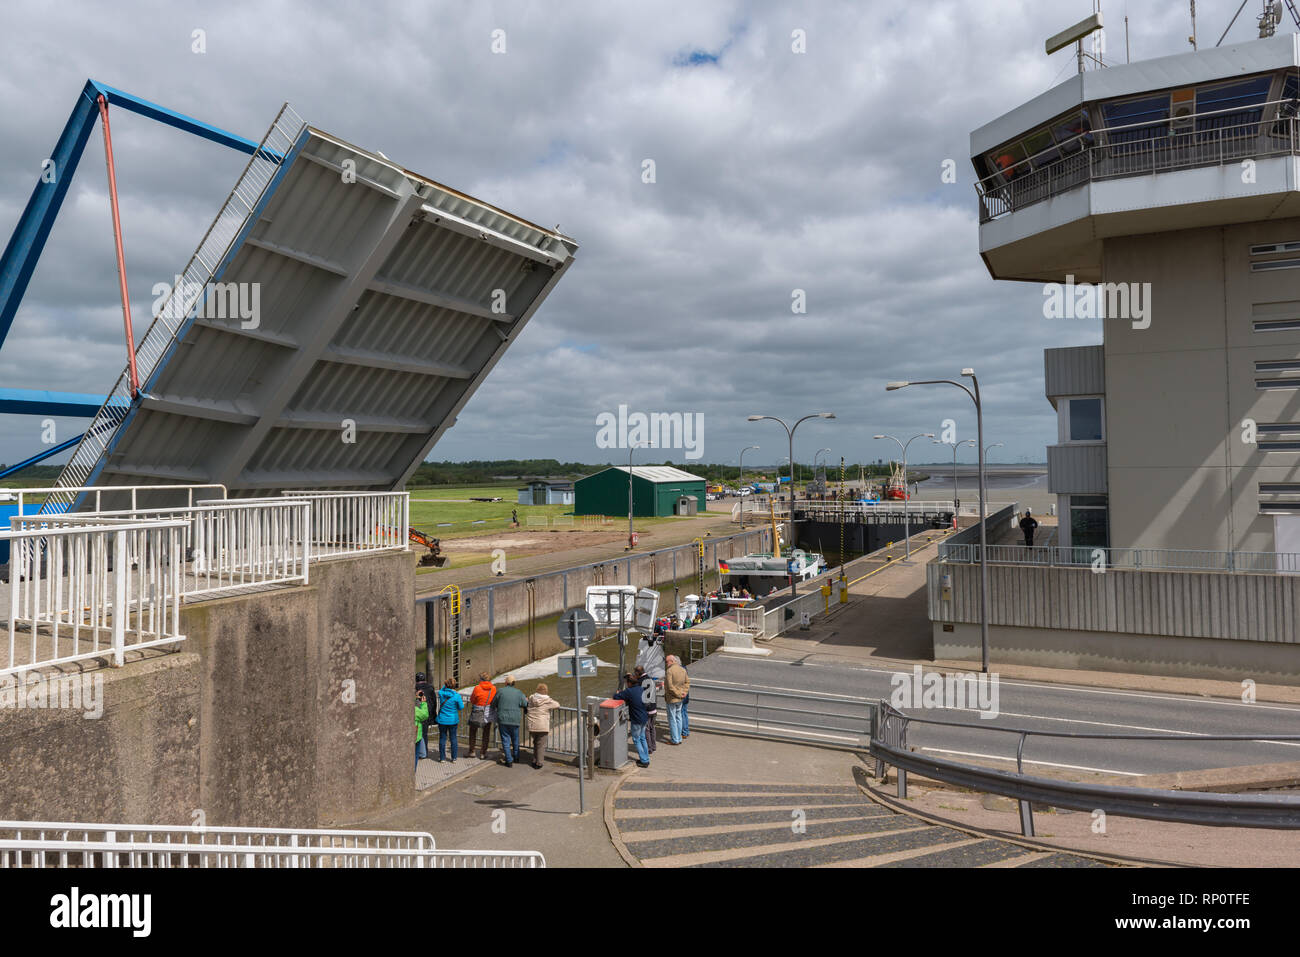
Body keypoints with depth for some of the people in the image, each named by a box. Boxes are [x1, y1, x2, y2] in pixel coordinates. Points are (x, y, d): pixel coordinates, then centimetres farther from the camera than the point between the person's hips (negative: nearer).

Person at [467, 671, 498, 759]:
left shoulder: (477, 688, -16)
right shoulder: (493, 688, -7)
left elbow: (472, 700, -6)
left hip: (477, 714, -2)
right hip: (488, 715, 2)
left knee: (472, 732, 17)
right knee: (486, 734, 13)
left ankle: (471, 751, 21)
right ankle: (483, 753, 16)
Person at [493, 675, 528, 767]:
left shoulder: (501, 691, -7)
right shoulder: (519, 693, -2)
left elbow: (494, 703, 2)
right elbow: (525, 705, 0)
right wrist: (527, 700, 21)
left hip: (503, 719, -2)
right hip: (515, 720, 2)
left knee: (505, 740, 4)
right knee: (515, 739, 20)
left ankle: (509, 761, 1)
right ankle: (516, 757, 34)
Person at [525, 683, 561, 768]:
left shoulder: (531, 699, 5)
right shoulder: (547, 701, -6)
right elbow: (557, 705, 6)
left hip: (532, 726, 5)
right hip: (542, 727, -5)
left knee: (535, 743, 23)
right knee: (541, 745, 6)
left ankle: (534, 761, 27)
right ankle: (538, 763, 7)